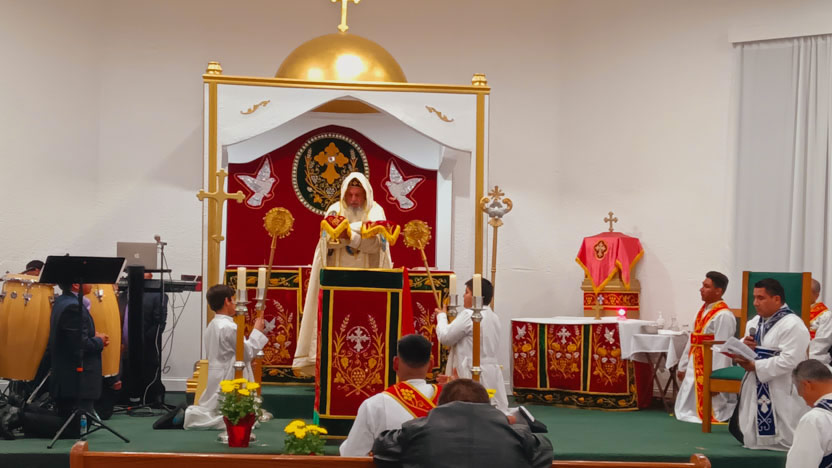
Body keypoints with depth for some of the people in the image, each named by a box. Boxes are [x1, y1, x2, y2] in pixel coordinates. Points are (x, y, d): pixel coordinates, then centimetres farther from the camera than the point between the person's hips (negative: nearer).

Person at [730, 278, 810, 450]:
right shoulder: (755, 322, 12)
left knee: (779, 442, -6)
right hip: (755, 391, 9)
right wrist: (743, 345, -6)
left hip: (782, 396, -9)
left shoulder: (793, 326, -17)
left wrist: (755, 366, -21)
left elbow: (789, 361, -27)